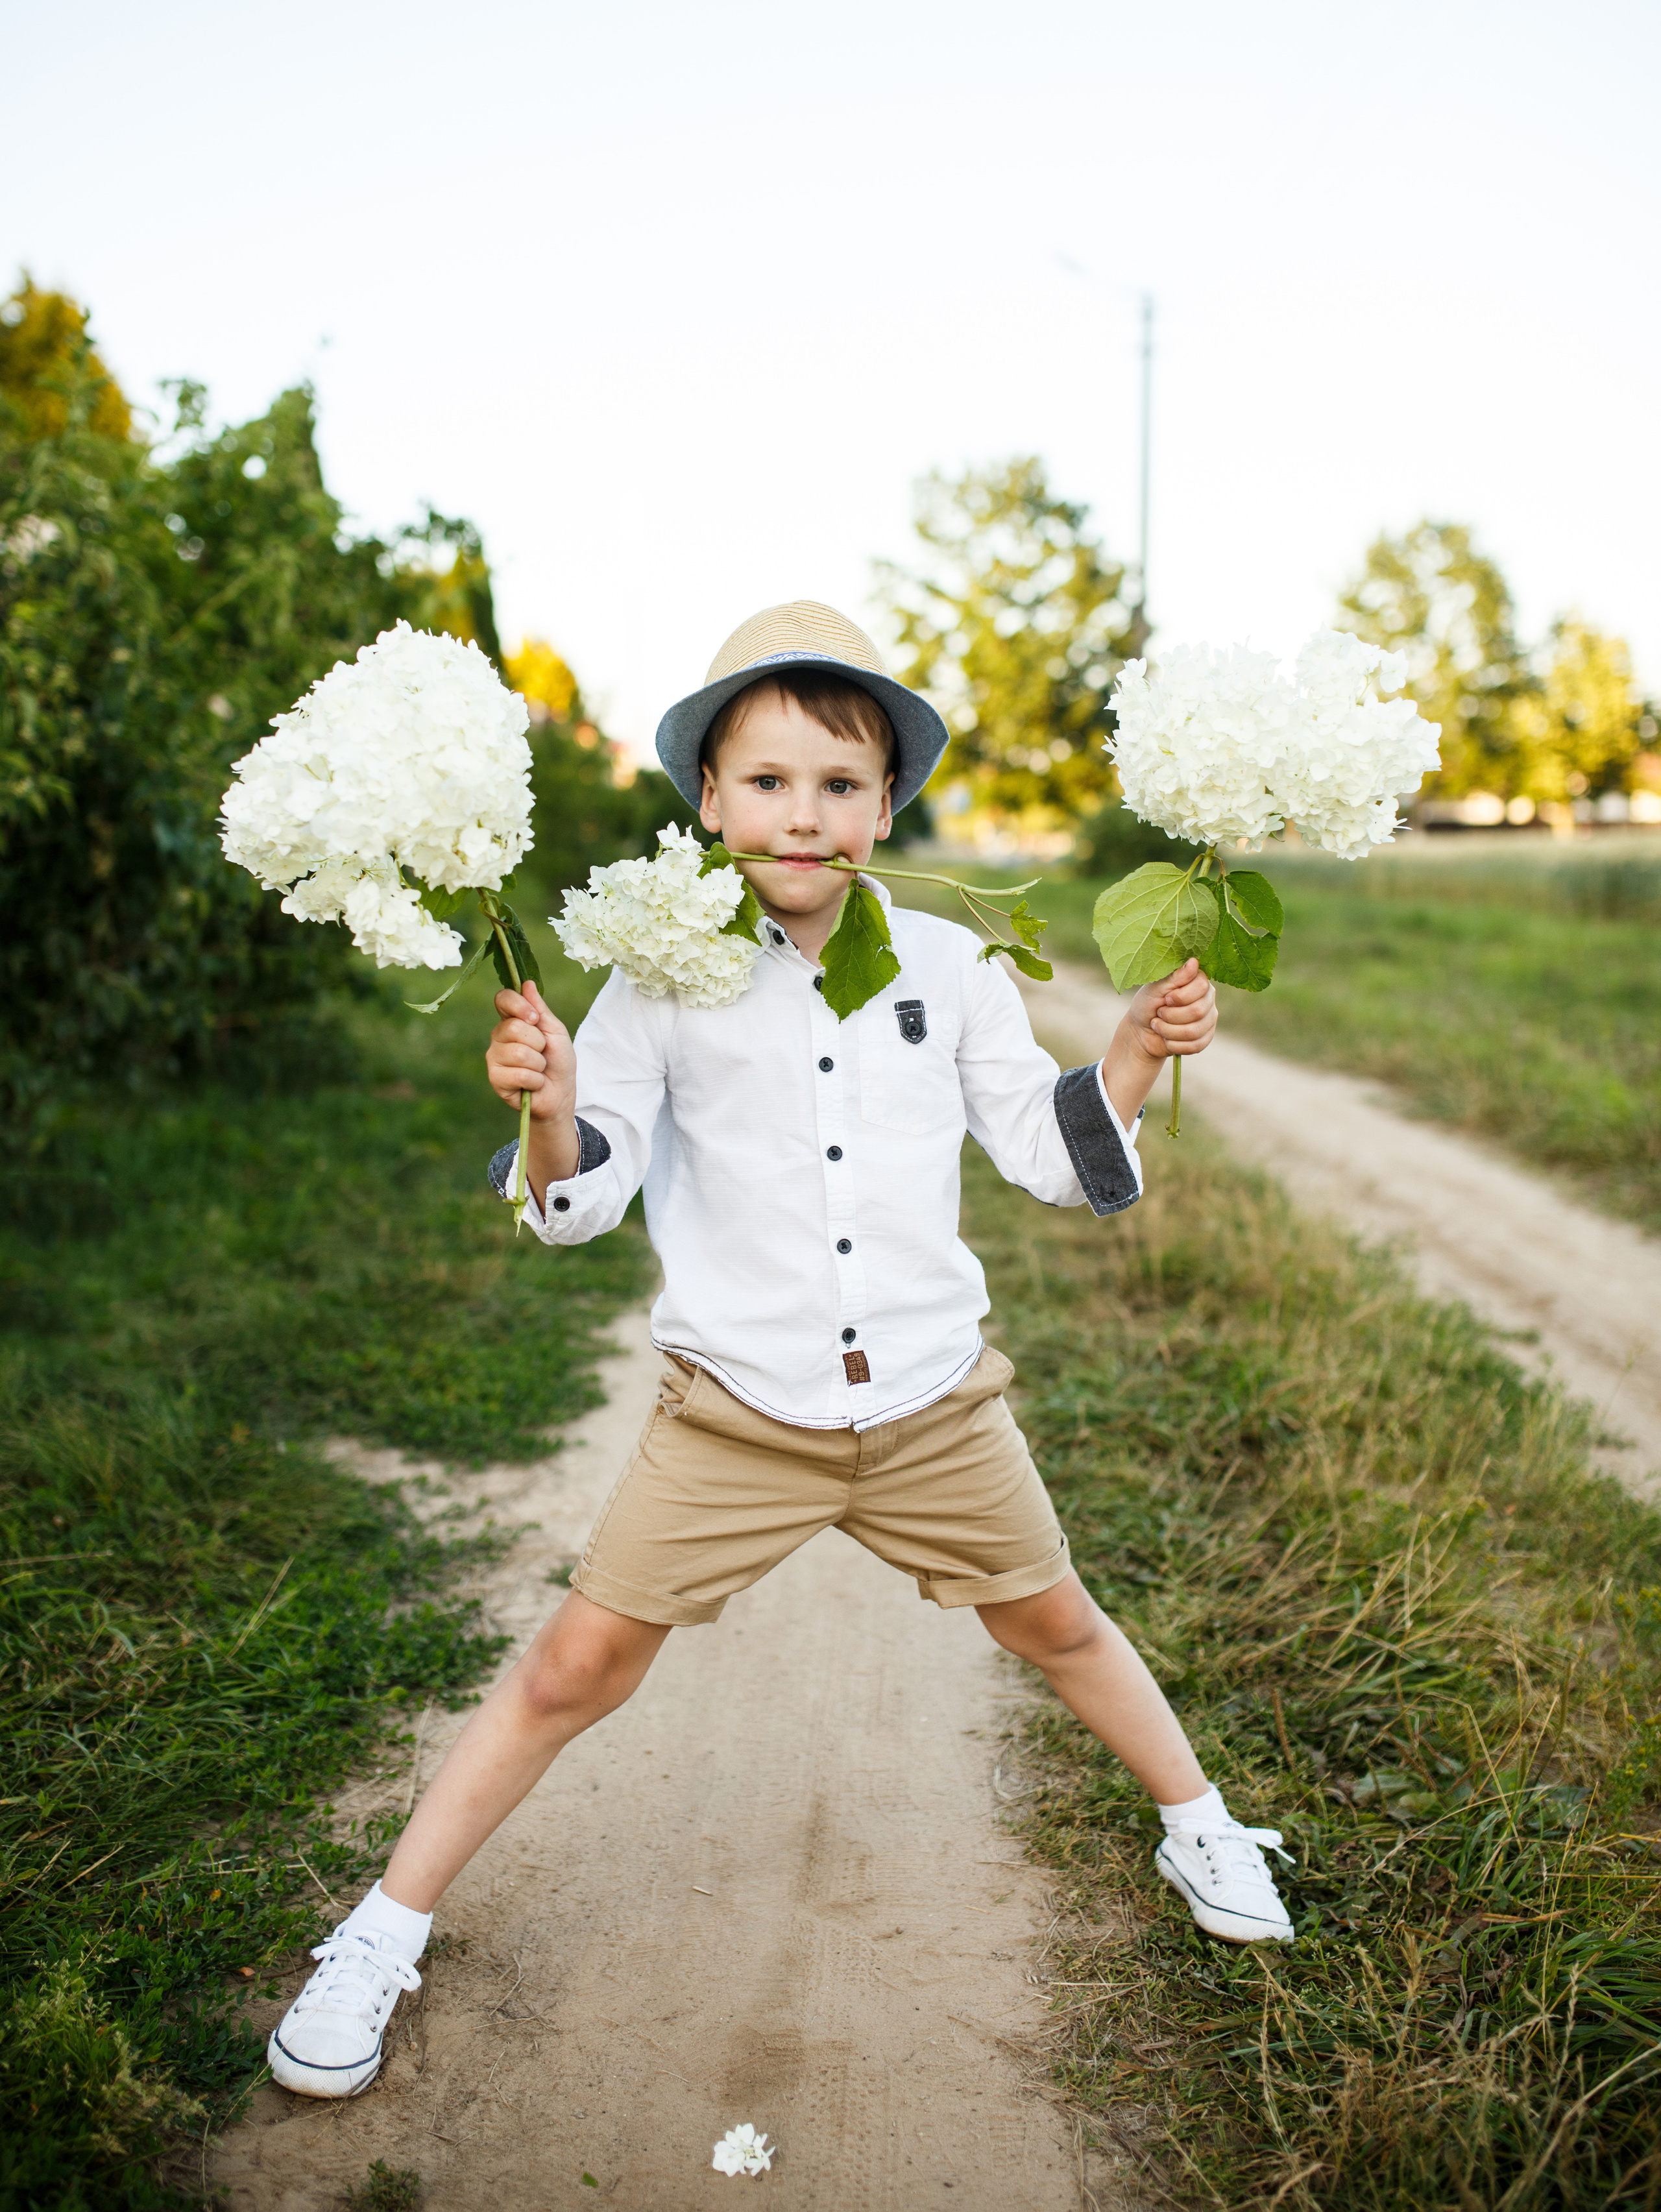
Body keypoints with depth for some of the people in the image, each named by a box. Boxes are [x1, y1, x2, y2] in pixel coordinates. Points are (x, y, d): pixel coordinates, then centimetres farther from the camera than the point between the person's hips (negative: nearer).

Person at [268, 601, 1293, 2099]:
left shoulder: (950, 966, -1)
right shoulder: (668, 977, -7)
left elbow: (1046, 1150, 6)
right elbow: (587, 1196, -6)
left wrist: (1140, 1054, -9)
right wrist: (550, 1108, -26)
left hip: (936, 1400, 2)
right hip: (738, 1412, -2)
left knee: (1055, 1624, 19)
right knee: (581, 1663, 1)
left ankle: (1197, 1823, 47)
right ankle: (385, 1932, 21)